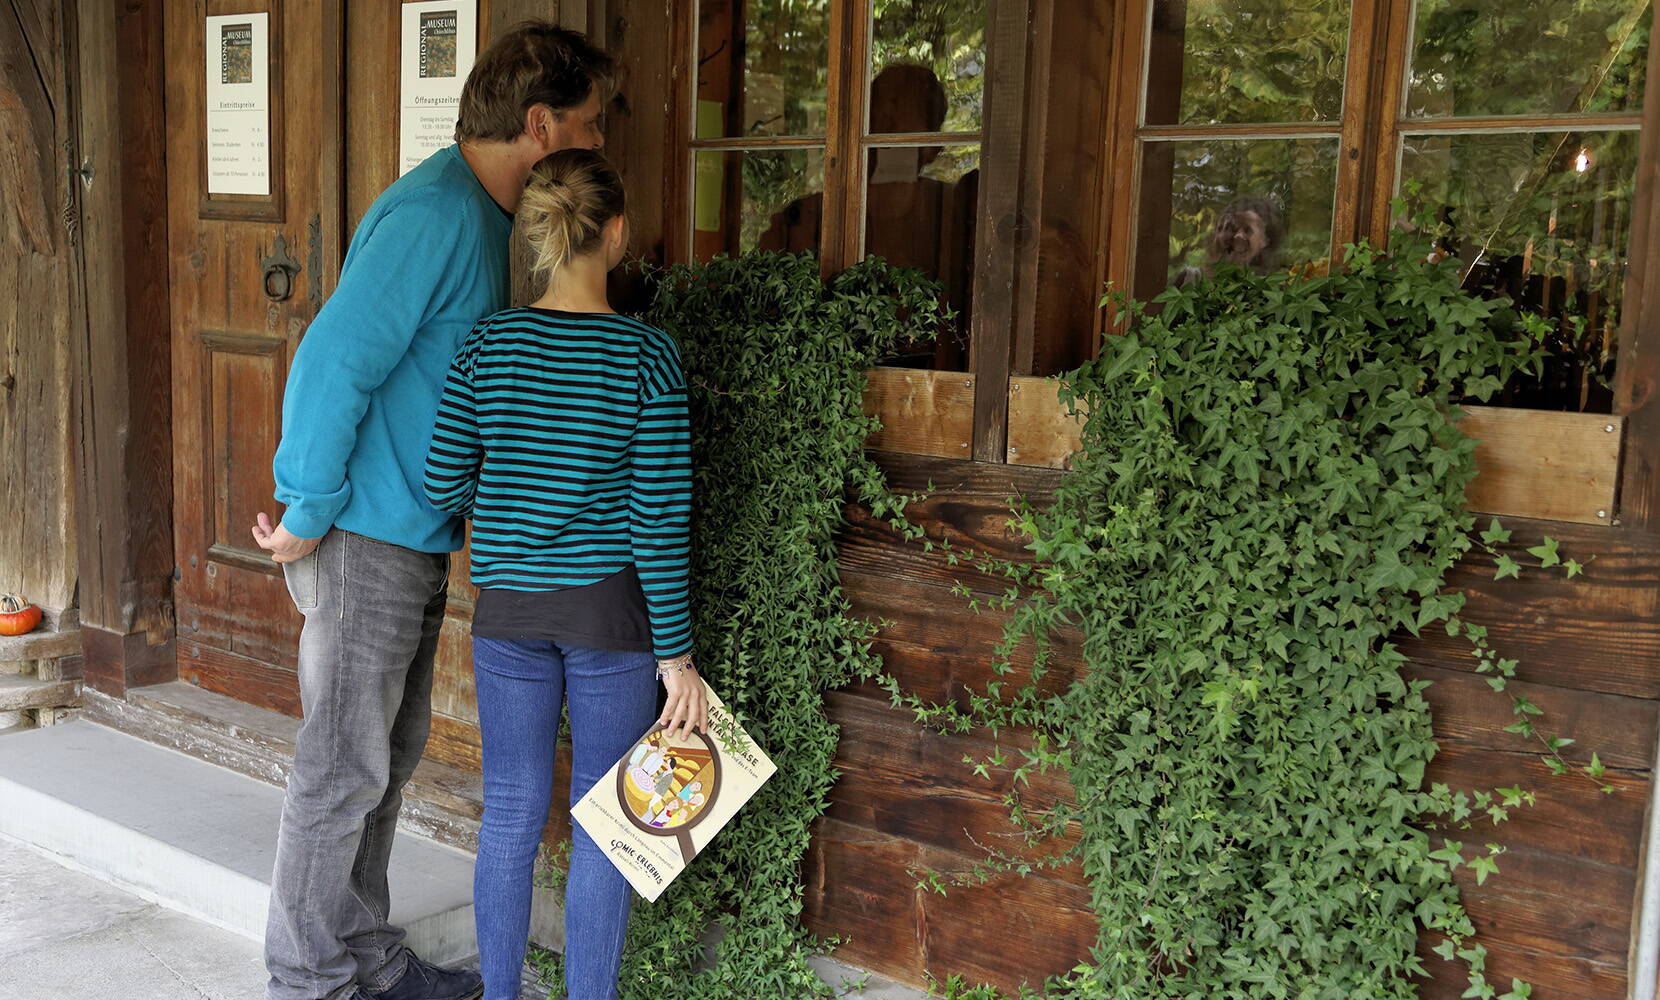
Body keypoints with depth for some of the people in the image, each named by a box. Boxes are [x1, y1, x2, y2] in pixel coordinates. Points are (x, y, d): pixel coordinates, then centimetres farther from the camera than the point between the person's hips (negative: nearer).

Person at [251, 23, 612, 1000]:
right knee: (343, 768, 2)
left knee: (390, 755, 17)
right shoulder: (435, 213, -20)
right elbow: (334, 361, -24)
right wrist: (308, 515, -17)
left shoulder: (484, 218, 12)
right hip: (366, 536, -9)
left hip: (418, 535, 9)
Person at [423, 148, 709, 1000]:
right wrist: (676, 652, -6)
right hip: (610, 608, -3)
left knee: (511, 817, 14)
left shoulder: (488, 344, -4)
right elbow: (660, 520, -12)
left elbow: (442, 485, -1)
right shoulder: (647, 355, -12)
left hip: (508, 608, 3)